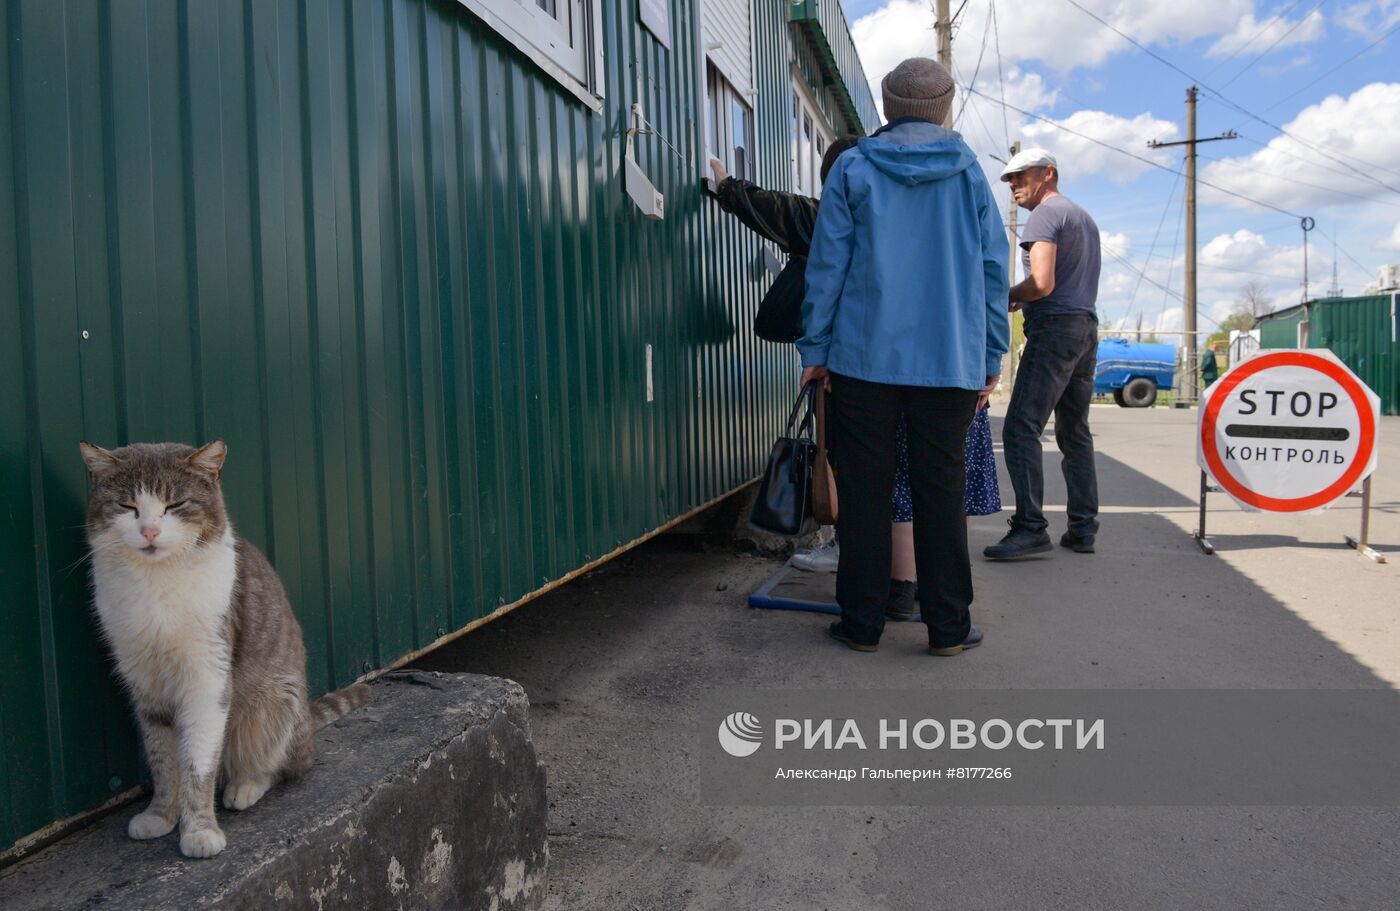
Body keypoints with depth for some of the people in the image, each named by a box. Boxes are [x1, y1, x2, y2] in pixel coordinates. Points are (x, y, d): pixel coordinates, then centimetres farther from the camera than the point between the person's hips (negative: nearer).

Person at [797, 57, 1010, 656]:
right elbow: (993, 268, 7)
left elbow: (827, 265, 0)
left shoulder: (852, 169, 4)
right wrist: (992, 357, 11)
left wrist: (815, 348, 4)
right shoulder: (969, 172, 9)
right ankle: (948, 625, 11)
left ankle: (862, 621, 10)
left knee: (864, 491, 6)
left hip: (865, 356, -1)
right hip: (950, 360, 1)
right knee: (940, 493, 7)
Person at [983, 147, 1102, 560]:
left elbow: (1042, 283, -18)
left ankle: (1030, 527, -16)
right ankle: (1083, 529, 12)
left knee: (1021, 429, -12)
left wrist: (1007, 297, -1)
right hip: (1087, 328, 10)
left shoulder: (1045, 214, -5)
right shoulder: (1085, 217, 24)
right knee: (1075, 431, 11)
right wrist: (1021, 299, 19)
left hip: (1054, 326, -10)